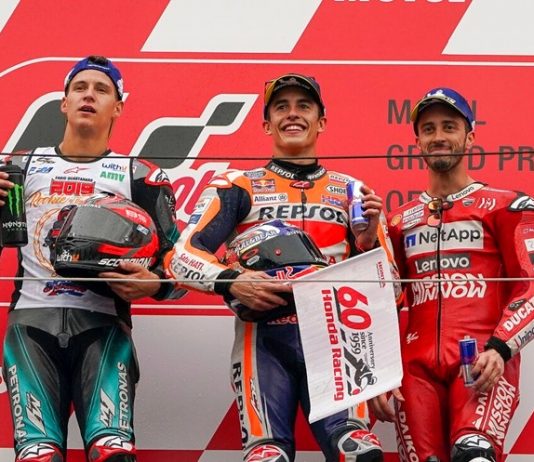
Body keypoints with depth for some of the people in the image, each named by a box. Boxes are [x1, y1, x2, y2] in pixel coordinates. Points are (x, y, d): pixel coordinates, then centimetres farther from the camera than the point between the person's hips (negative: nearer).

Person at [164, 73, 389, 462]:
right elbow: (182, 258, 3)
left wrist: (368, 238, -3)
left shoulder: (350, 190, 19)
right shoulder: (238, 186, 12)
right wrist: (232, 282, -14)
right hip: (265, 337, -1)